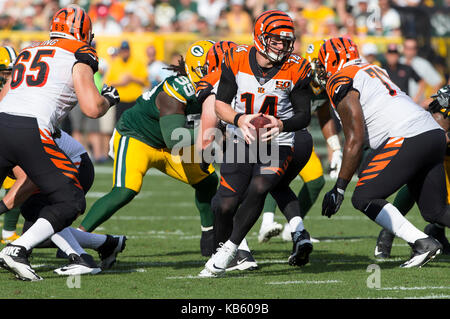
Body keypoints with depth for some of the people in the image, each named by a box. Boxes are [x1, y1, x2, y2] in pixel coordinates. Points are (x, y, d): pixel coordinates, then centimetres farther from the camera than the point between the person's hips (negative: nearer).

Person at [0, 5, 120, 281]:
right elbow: (93, 109, -1)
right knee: (70, 202, 5)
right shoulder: (79, 58, 7)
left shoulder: (28, 52, 25)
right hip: (30, 132, -6)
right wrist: (108, 99, 21)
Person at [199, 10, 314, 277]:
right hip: (241, 142, 2)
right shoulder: (236, 61, -9)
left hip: (277, 145, -2)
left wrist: (282, 125, -27)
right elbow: (221, 103, -1)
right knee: (226, 205, -6)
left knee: (258, 190, -25)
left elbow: (305, 115, -6)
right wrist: (239, 119, -21)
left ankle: (227, 253, -14)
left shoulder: (295, 70, -12)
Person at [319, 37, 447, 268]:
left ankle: (422, 243, -13)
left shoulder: (341, 83, 0)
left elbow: (355, 140, -6)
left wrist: (339, 188, -3)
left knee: (364, 198, -2)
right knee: (435, 211, 14)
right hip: (435, 134, 9)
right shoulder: (372, 70, 26)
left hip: (407, 139, -9)